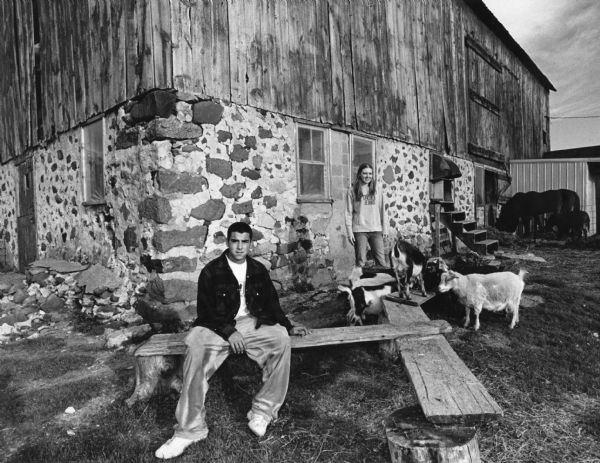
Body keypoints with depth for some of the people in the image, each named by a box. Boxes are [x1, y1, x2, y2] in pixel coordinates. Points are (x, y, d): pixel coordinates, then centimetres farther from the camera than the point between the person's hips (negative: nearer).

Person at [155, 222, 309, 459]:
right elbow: (205, 310, -6)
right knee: (195, 350, -33)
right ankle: (189, 430, -23)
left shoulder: (258, 270, 10)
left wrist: (288, 326, 3)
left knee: (281, 339, -27)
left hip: (251, 323, 3)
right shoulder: (211, 271, -1)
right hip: (218, 326, -2)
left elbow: (271, 303, 15)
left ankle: (263, 410, -17)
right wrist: (229, 331, -18)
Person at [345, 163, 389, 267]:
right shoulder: (352, 191, 1)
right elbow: (349, 213, 0)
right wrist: (349, 232, -5)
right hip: (359, 230, -2)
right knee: (360, 261, 0)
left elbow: (382, 210, 11)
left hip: (376, 229, 2)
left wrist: (385, 228, 9)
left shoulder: (376, 190, 9)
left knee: (381, 259, 1)